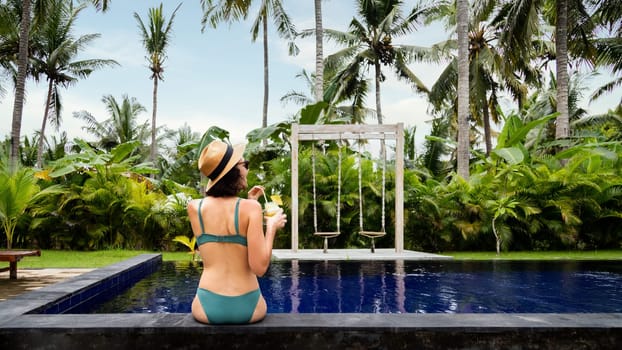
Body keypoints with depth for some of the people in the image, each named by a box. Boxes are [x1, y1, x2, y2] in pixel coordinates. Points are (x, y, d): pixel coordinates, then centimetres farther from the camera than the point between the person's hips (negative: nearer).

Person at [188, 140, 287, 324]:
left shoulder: (194, 207, -2)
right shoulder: (250, 208, -14)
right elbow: (259, 267, -17)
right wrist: (271, 227, -5)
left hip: (208, 309, 2)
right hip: (247, 309, -2)